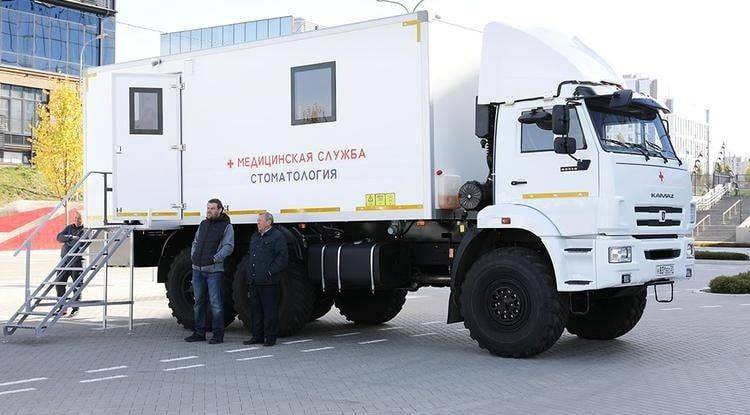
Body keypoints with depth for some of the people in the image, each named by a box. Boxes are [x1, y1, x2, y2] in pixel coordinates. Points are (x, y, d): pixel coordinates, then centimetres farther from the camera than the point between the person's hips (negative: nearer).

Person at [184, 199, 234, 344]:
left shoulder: (226, 226, -2)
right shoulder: (203, 224, 16)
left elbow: (228, 246, -10)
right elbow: (195, 242, 25)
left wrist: (215, 259, -17)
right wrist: (193, 255, 9)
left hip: (214, 270, -6)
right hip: (197, 269, 6)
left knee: (215, 302, -5)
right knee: (198, 301, 10)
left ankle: (218, 334, 1)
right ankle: (199, 332, 18)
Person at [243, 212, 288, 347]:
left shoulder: (277, 237, -6)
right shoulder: (255, 237, 20)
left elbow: (282, 258, -12)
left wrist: (270, 272, -17)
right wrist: (249, 275, 16)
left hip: (269, 282, -8)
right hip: (254, 281, 8)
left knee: (270, 310, -3)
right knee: (255, 309, 11)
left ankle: (270, 337, 3)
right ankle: (257, 336, 19)